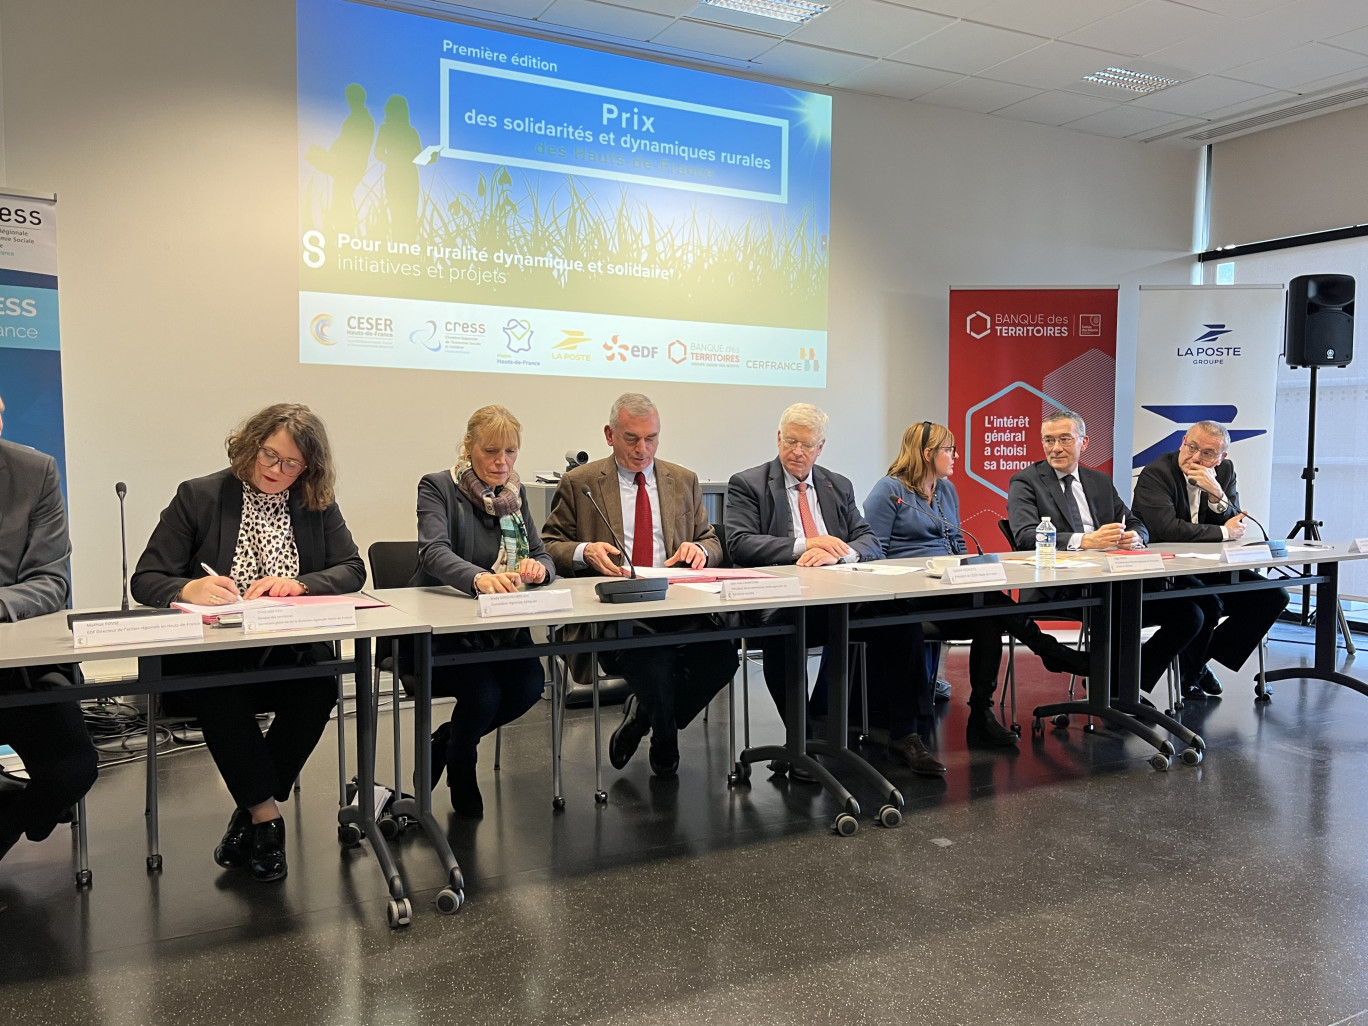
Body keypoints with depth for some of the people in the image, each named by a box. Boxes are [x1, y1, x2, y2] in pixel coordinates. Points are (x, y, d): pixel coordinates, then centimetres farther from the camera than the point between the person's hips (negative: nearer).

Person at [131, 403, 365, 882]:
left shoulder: (318, 507, 11)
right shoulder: (198, 496, 3)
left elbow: (353, 571, 3)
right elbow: (146, 580, -1)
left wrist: (297, 584, -16)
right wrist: (189, 589, -24)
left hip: (291, 652, 2)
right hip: (208, 654, -1)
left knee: (320, 688, -31)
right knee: (218, 690, -36)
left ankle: (250, 815, -12)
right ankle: (266, 815, -17)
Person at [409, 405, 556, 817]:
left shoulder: (515, 493, 11)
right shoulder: (438, 487, -7)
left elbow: (543, 555, 7)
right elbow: (434, 552, -25)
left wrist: (538, 567, -20)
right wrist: (479, 578, -47)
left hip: (503, 625, 5)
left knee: (529, 685, -21)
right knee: (484, 693, -27)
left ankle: (444, 740, 10)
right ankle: (459, 766, 10)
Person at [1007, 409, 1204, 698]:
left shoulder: (1101, 481, 22)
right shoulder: (1025, 482, 4)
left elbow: (1138, 525, 19)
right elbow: (1026, 536, -12)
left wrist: (1133, 537, -8)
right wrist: (1085, 541, -26)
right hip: (1059, 587, -6)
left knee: (1188, 614, -10)